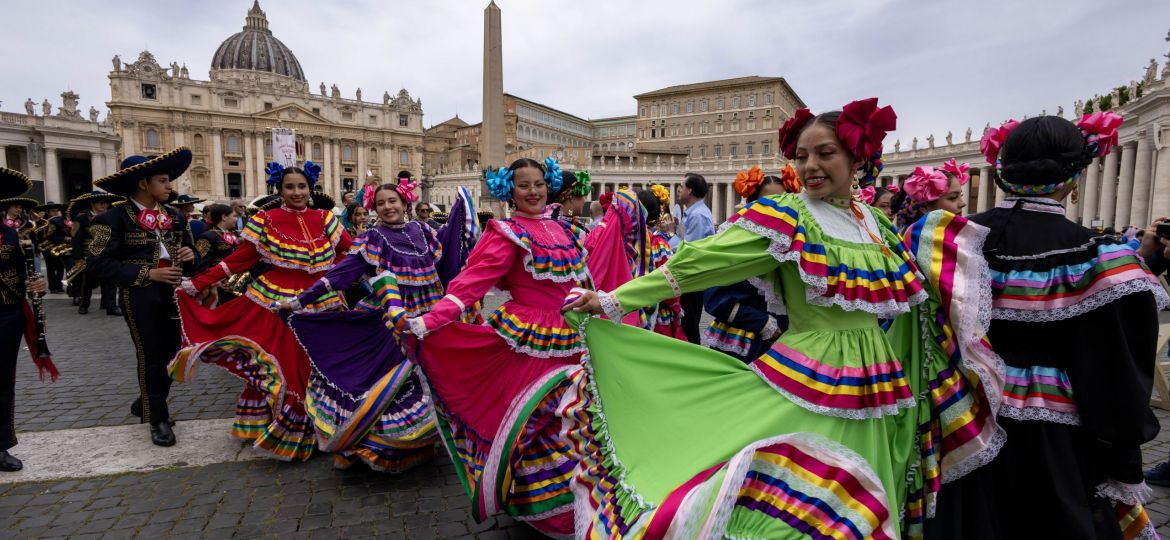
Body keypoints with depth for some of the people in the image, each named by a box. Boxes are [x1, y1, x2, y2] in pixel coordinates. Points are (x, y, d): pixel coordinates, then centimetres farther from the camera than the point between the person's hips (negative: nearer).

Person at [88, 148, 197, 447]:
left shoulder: (175, 216, 10)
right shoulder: (115, 218, -8)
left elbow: (189, 251, 17)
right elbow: (98, 263, -11)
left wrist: (189, 256, -7)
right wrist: (146, 273, -18)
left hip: (174, 294, 6)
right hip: (140, 297, -5)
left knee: (172, 353, 11)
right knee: (150, 357, 2)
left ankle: (146, 403, 35)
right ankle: (157, 419, 16)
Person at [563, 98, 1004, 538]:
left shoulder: (877, 224, 8)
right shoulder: (782, 218, -11)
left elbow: (905, 299, 22)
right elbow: (698, 262, -17)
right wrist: (615, 300, -20)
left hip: (877, 391, 6)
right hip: (810, 382, -6)